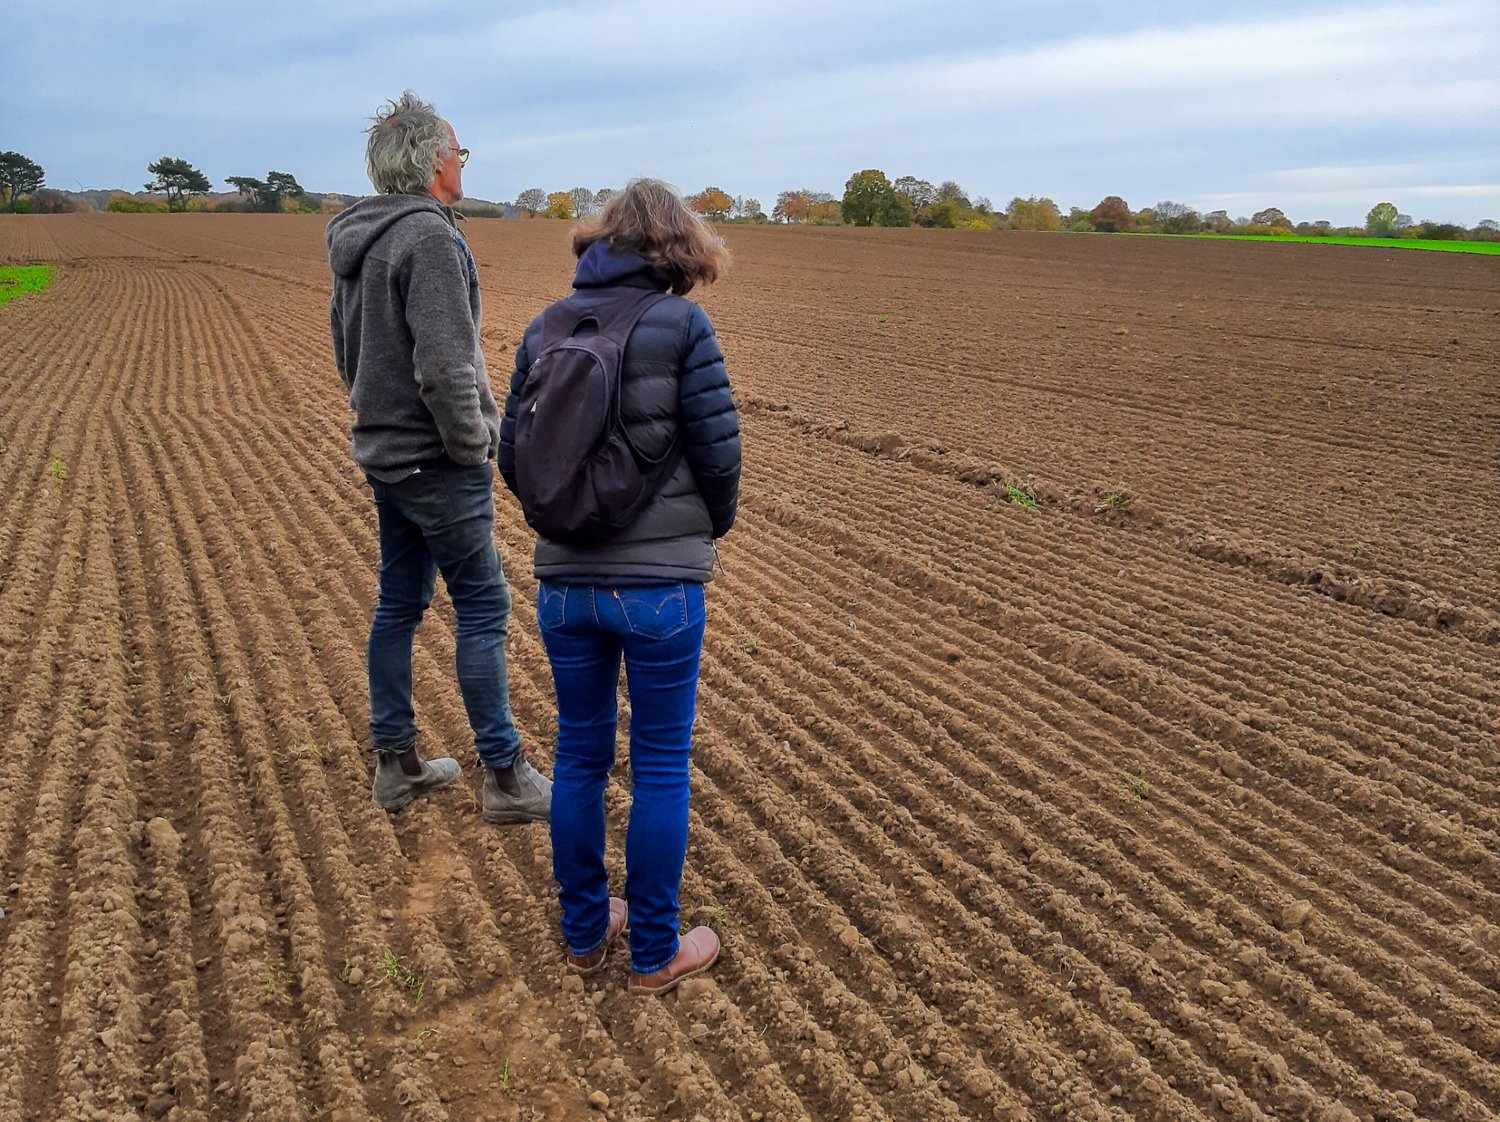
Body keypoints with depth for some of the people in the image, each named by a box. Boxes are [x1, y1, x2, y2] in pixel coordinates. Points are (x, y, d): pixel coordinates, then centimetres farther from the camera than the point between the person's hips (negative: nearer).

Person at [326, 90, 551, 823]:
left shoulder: (354, 240, 12)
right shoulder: (428, 237, -18)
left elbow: (346, 346, 20)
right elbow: (445, 364, -24)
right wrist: (473, 444, -13)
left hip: (384, 452, 9)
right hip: (437, 460, -9)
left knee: (399, 604, 14)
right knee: (483, 609, -2)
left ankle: (396, 764, 25)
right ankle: (505, 778, 7)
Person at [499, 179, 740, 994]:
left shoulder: (545, 329, 6)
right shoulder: (682, 324, -8)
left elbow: (513, 459, 6)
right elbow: (719, 452, -9)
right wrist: (710, 528, 10)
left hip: (565, 582, 5)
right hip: (661, 583, -4)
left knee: (579, 755, 18)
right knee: (660, 766, 10)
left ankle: (584, 931, 34)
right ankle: (655, 954, 25)